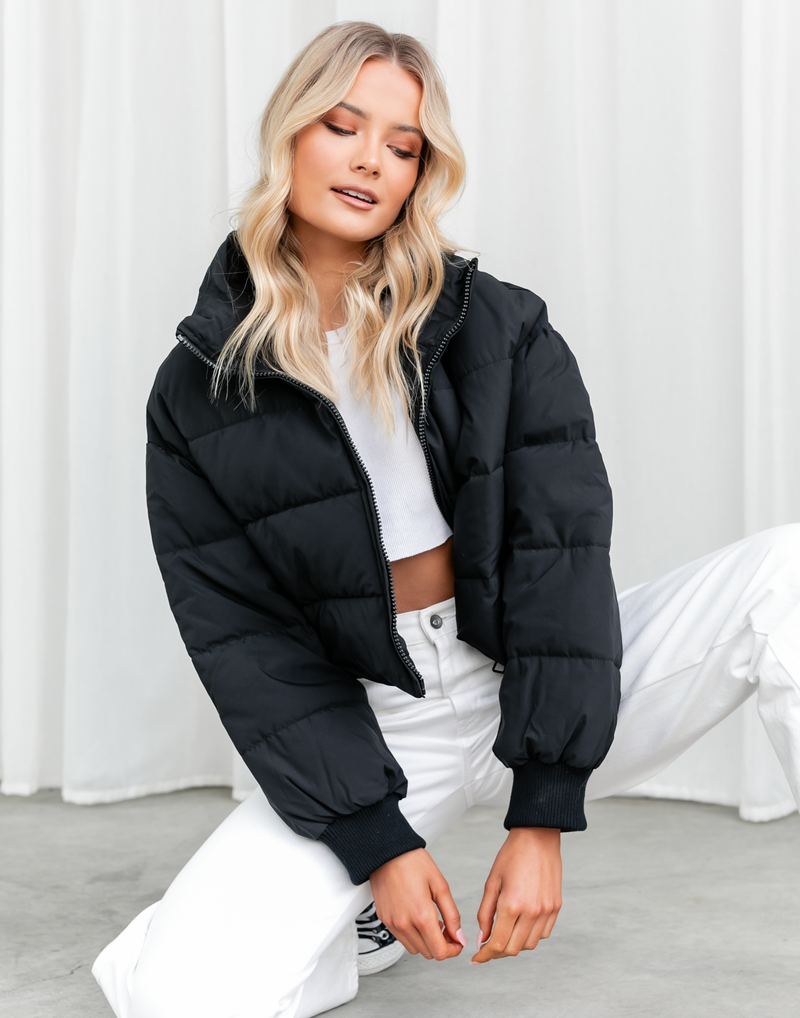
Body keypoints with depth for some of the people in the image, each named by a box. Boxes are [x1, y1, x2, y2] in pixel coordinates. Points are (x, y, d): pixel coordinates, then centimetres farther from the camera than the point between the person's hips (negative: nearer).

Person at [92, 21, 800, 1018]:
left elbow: (561, 549, -10)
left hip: (545, 686, 0)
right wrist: (376, 839, -15)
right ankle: (364, 918, 12)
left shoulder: (502, 329, -3)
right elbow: (242, 639, -6)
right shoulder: (198, 393, -2)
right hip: (369, 726, 0)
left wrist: (542, 815, -19)